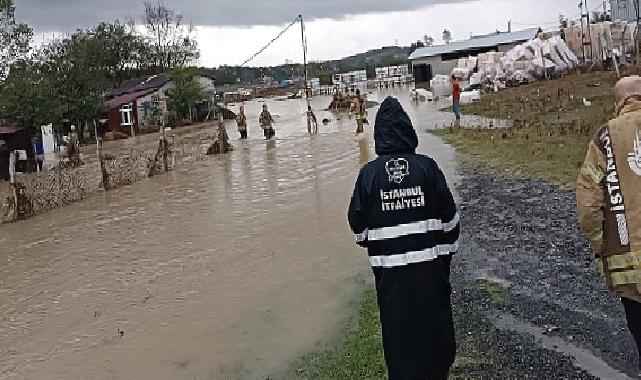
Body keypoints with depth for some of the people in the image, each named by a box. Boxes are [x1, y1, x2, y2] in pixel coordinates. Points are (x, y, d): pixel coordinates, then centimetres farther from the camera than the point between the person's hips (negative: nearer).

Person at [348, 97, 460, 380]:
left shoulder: (369, 173, -7)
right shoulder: (427, 167, -7)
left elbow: (358, 222, -1)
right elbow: (449, 216, -3)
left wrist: (371, 245, 19)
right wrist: (448, 249, 13)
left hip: (390, 269, 0)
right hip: (429, 264, 0)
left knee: (397, 328, 13)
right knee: (434, 326, 17)